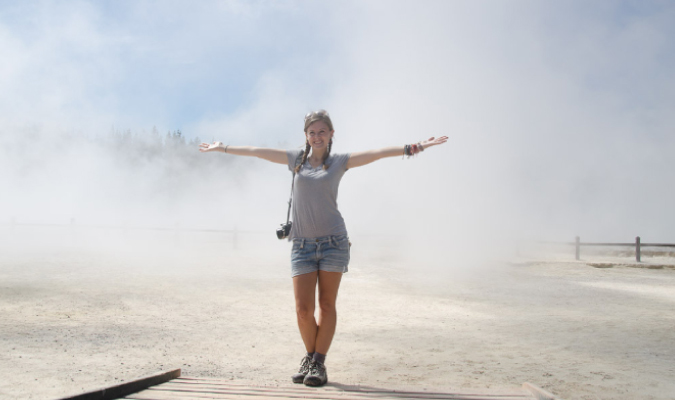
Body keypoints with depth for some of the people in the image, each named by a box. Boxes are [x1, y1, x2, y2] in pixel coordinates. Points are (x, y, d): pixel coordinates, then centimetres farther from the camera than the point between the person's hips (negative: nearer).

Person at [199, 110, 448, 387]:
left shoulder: (339, 162, 7)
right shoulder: (296, 159, 12)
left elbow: (376, 154, 0)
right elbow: (257, 152, 18)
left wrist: (413, 148, -7)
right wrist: (222, 148, 26)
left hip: (333, 242, -1)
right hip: (302, 245, 1)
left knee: (327, 306, 2)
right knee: (303, 309, -5)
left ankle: (318, 363, 12)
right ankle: (310, 356, 19)